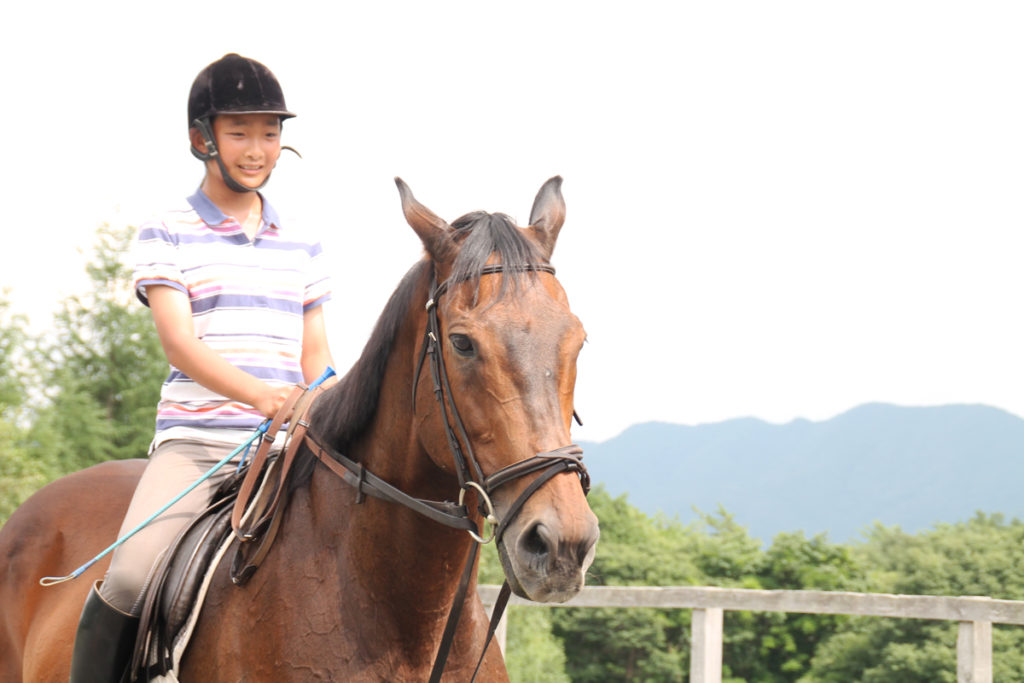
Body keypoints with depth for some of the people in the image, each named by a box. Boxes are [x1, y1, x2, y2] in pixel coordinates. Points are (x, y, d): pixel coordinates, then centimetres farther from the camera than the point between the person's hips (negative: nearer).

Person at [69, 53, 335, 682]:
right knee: (131, 577, -24)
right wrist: (261, 395, -26)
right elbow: (180, 343, -10)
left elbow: (316, 358, 17)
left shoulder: (302, 249, 16)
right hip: (194, 439, -4)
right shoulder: (166, 237, 3)